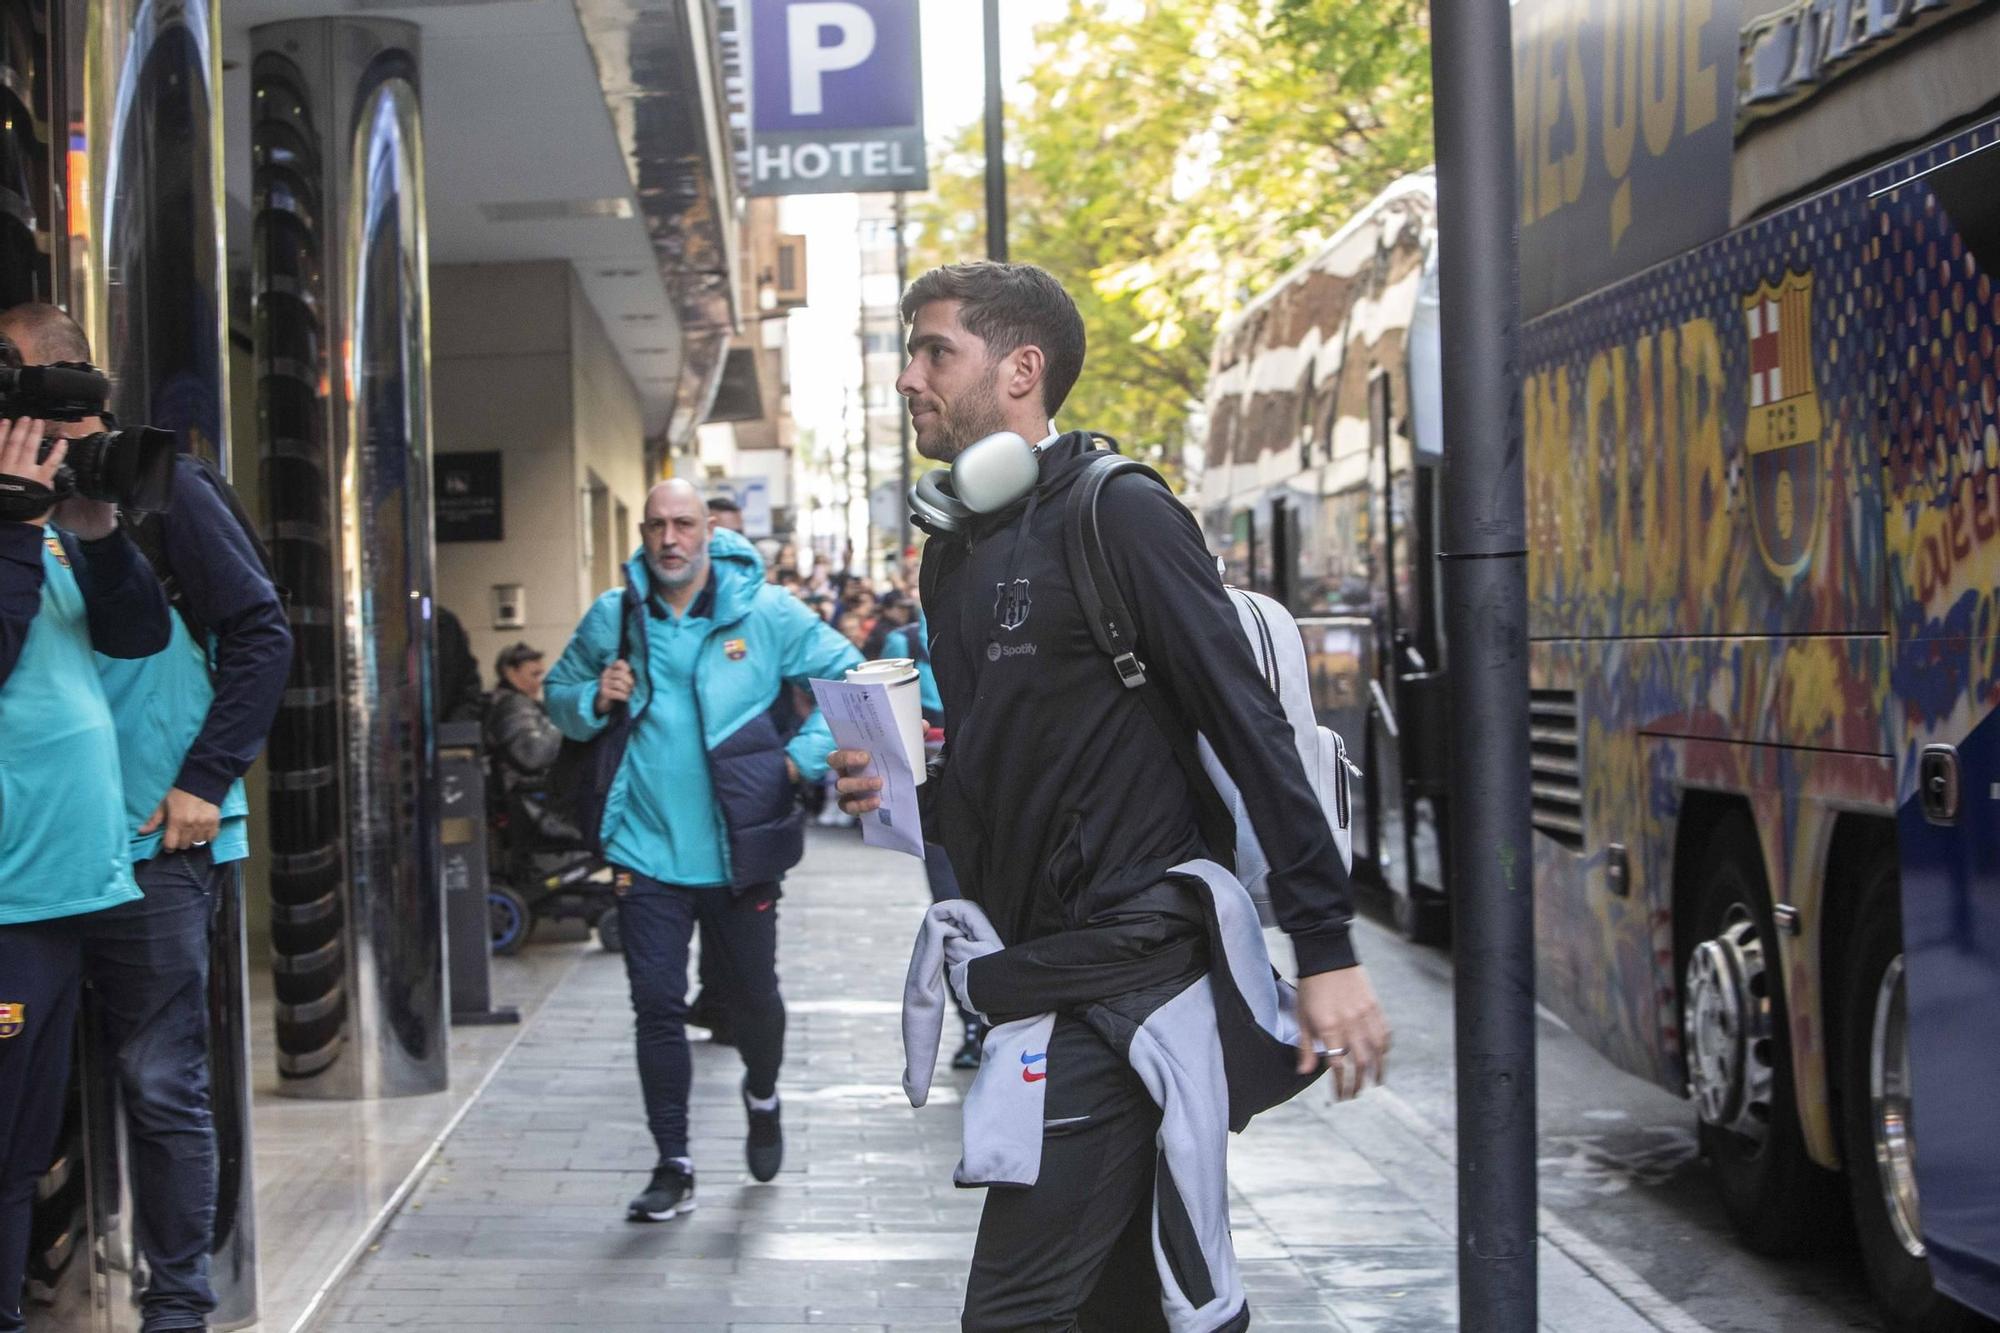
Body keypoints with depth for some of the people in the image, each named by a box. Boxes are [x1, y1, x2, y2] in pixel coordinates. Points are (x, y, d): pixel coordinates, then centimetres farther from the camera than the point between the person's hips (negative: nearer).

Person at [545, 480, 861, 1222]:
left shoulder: (766, 613, -4)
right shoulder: (612, 619, 3)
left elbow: (852, 679, 3)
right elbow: (558, 694, 16)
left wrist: (805, 756, -7)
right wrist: (595, 700, -7)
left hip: (740, 850, 0)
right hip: (647, 849, 1)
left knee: (754, 995, 13)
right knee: (657, 1007, -3)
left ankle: (762, 1097, 45)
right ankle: (673, 1167, 8)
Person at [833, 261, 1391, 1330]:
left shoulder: (1117, 517, -9)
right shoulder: (953, 557, 16)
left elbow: (1249, 732, -13)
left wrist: (1327, 949, -18)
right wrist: (904, 800, 3)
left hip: (1120, 967, -8)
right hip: (1038, 965, 9)